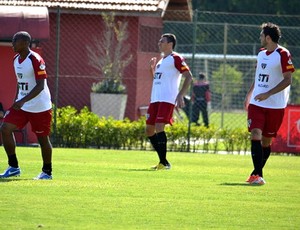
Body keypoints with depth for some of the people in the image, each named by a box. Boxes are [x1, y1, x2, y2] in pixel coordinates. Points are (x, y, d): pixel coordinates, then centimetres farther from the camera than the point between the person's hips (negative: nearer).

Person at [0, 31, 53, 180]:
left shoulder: (36, 60, -19)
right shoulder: (16, 59, 7)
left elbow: (40, 86, -23)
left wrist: (23, 101, -31)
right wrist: (16, 100, 16)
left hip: (40, 107, -8)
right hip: (21, 105, 8)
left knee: (43, 139, 2)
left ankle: (47, 172, 19)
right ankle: (13, 167, 0)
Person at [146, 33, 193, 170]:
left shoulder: (175, 59, -4)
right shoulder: (161, 60, 22)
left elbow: (189, 77, -10)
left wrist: (180, 95, -18)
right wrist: (152, 68, 13)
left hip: (167, 100, -9)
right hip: (155, 99, 9)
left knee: (159, 127, -19)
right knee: (149, 129, 6)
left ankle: (164, 162, -15)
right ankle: (162, 160, 14)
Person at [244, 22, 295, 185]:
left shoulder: (283, 54, -10)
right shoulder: (261, 54, 12)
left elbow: (287, 80, -15)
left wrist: (268, 94, -23)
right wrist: (249, 95, 25)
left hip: (275, 106, -5)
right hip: (256, 104, 5)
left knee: (266, 141, 4)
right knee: (255, 135, -12)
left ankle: (257, 174, 18)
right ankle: (257, 175, -16)